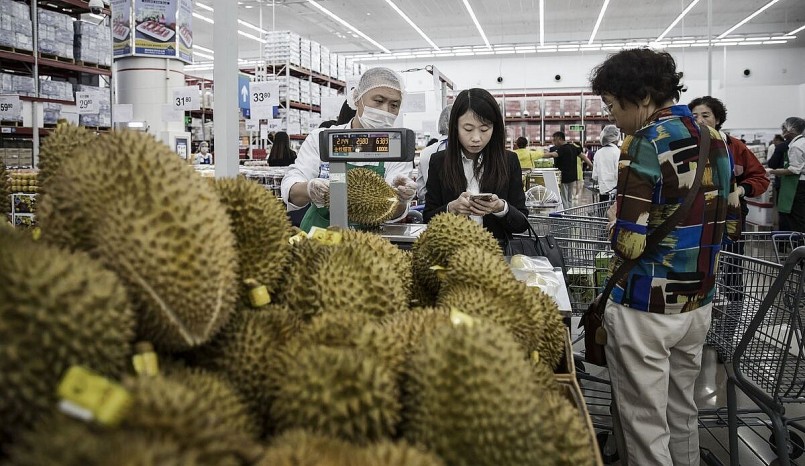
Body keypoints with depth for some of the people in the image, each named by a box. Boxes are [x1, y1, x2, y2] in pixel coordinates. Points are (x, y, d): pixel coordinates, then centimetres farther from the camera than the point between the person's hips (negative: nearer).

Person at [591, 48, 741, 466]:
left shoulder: (645, 143, -17)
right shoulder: (714, 139, 7)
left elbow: (629, 242, -21)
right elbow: (731, 225, 12)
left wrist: (618, 231, -1)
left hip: (646, 306, -8)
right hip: (697, 302, 8)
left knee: (645, 425, 5)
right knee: (682, 413, 21)